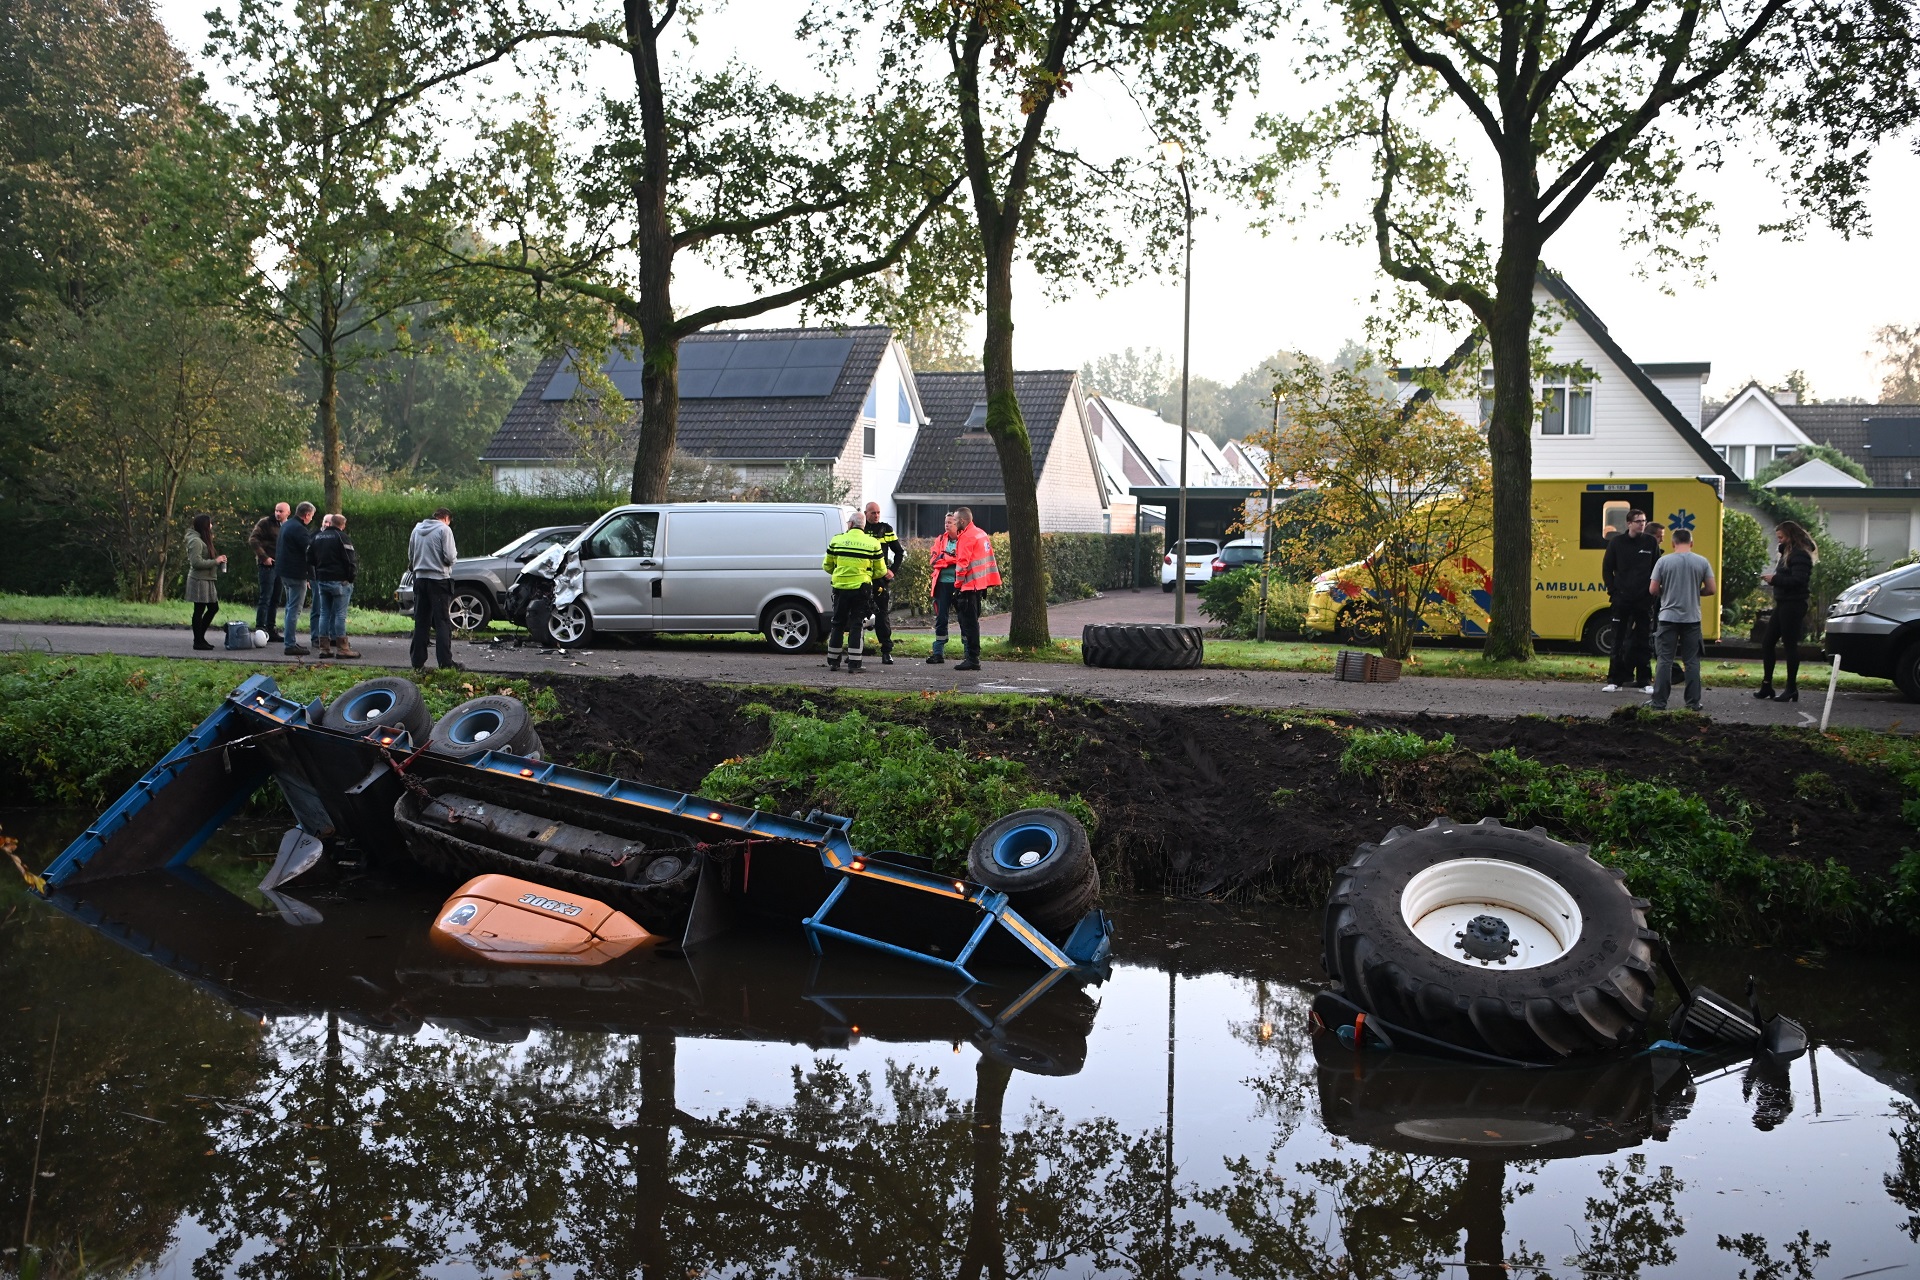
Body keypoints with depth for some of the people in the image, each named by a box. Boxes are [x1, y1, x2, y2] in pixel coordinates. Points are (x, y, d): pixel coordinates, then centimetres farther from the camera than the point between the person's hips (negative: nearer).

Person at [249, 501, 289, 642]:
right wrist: (263, 557, -17)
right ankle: (260, 629, -5)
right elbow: (253, 539, -12)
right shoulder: (266, 523, -6)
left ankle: (272, 631, 16)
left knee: (275, 600, 10)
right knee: (265, 598, -8)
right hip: (268, 565, -7)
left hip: (280, 566, 7)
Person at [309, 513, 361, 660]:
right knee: (340, 614, -5)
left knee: (324, 613, 10)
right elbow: (350, 560, -14)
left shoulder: (317, 537, 11)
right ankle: (342, 648, -6)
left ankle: (324, 647, 8)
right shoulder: (342, 537, -10)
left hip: (321, 580, 6)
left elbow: (310, 558, 16)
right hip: (339, 581, -6)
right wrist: (350, 577, -3)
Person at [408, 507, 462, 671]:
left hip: (420, 578, 5)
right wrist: (455, 554, 9)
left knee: (420, 622, 9)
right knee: (442, 622, -3)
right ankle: (446, 662, -6)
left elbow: (410, 556, 16)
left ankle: (418, 662, 7)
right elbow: (450, 557, -12)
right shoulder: (444, 529, -7)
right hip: (439, 579, -5)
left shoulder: (417, 529, 11)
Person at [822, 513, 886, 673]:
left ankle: (833, 662, 18)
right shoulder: (873, 543, -2)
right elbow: (880, 571, 3)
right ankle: (853, 665, -3)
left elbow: (827, 566, 8)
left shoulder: (837, 540, 0)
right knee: (857, 625, 3)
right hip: (862, 588, -1)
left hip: (840, 587, 1)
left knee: (838, 624, 14)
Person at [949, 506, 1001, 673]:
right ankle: (973, 657, 19)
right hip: (980, 584, 10)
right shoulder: (982, 534, 16)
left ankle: (972, 659, -8)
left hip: (969, 586, -10)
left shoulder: (967, 537, -13)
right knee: (972, 622, 16)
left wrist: (958, 584, -14)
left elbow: (962, 563, -18)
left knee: (968, 623, -7)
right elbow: (987, 558, 19)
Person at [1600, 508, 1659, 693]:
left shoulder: (1651, 543, 3)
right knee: (1618, 641, 2)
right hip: (1622, 599, 0)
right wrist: (1613, 591, -1)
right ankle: (1615, 681, 7)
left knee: (1644, 642, 4)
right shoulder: (1617, 542, 1)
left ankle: (1645, 682, 10)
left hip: (1644, 601, 0)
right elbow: (1607, 568, 6)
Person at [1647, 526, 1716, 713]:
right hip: (1692, 618, 1)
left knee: (1664, 660, 2)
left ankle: (1659, 702, 0)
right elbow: (1710, 589, 0)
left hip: (1669, 617, -1)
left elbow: (1652, 590, -4)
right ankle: (1693, 703, 7)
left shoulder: (1663, 561, -4)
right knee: (1692, 662, 7)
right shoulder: (1702, 562, -1)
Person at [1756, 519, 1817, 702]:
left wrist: (1774, 579, -19)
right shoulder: (1788, 553, 18)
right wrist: (1772, 578, 4)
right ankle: (1766, 685, 14)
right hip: (1782, 604, 10)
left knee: (1790, 645, -5)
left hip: (1793, 605, -10)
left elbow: (1798, 580, -23)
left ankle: (1791, 688, 1)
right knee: (1768, 643, 9)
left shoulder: (1800, 555, -12)